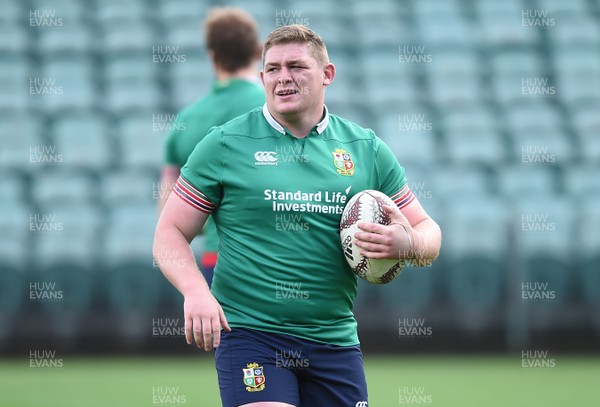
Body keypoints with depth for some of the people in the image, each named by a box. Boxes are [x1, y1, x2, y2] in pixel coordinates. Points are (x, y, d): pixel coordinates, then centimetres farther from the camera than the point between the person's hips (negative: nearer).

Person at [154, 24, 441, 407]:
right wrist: (195, 290, -16)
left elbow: (428, 232, 14)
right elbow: (170, 232, 3)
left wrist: (408, 243, -10)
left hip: (335, 341, 3)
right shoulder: (225, 144, 1)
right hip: (249, 332, -3)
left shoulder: (367, 149, 9)